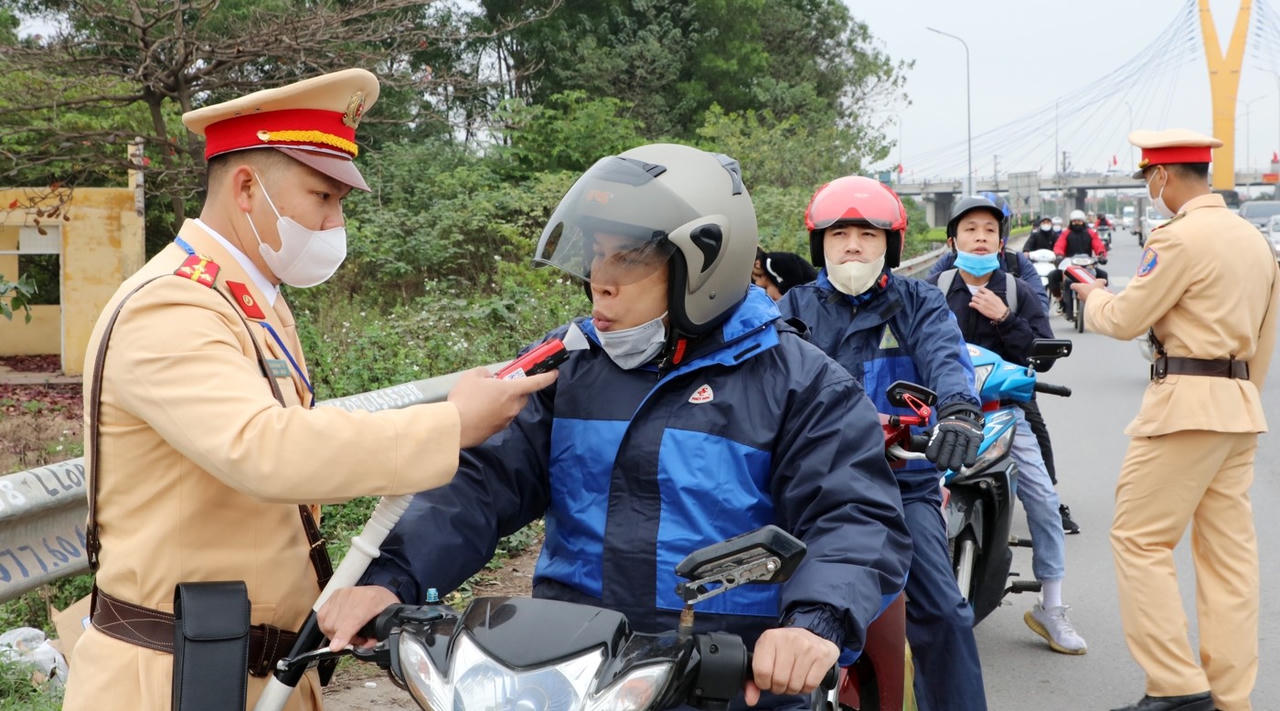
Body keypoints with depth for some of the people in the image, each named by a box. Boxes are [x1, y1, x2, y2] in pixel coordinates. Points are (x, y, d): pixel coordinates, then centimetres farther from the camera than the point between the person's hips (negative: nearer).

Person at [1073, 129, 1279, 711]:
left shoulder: (1181, 237, -13)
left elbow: (1125, 320, -9)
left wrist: (1092, 297, 11)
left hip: (1187, 401, -9)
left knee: (1139, 537, -4)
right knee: (1228, 549, 8)